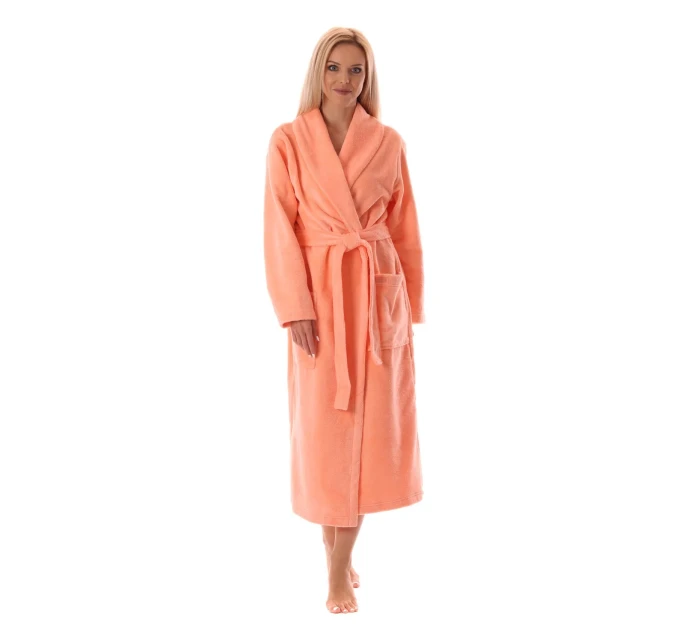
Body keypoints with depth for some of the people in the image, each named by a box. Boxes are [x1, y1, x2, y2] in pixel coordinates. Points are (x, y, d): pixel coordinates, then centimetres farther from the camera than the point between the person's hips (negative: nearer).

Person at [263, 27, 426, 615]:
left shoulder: (389, 142, 6)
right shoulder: (288, 140, 0)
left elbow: (404, 230, 8)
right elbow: (280, 230, -4)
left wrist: (410, 305, 7)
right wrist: (296, 307, -13)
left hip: (380, 293, 2)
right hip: (322, 293, -2)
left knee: (371, 423, 5)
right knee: (325, 426, 3)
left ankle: (342, 555, 23)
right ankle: (338, 568, 19)